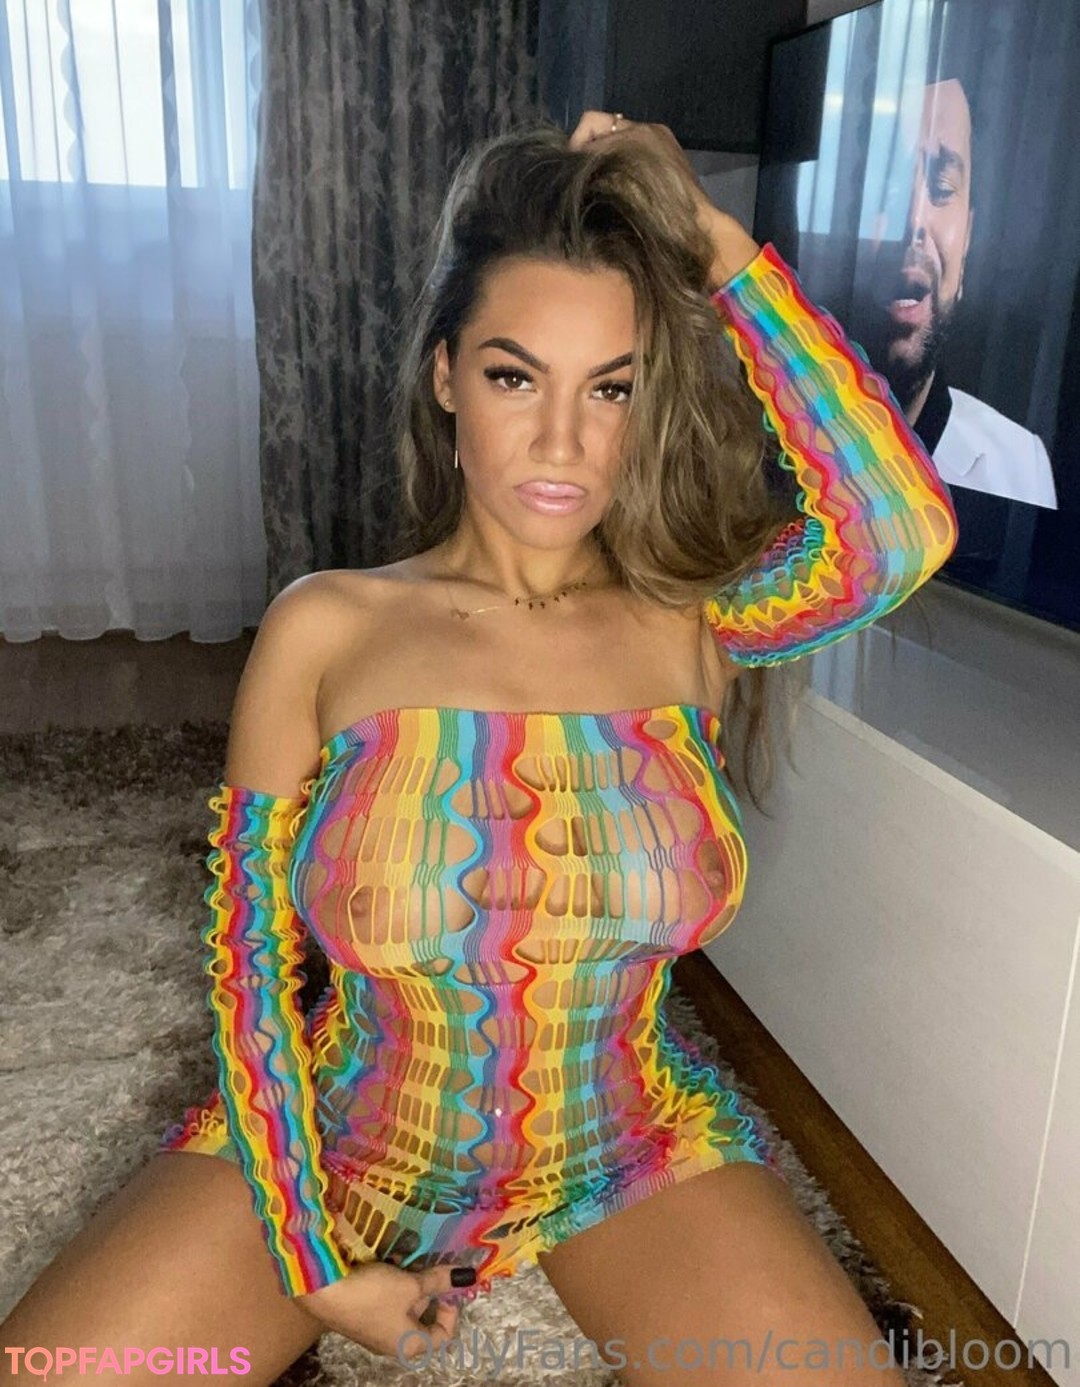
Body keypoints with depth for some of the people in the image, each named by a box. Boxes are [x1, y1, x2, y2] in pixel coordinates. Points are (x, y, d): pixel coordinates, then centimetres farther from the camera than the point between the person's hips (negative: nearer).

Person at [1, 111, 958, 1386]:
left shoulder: (689, 624, -8)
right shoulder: (326, 628, -10)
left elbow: (907, 535, -28)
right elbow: (248, 954, -7)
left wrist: (717, 246, -21)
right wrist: (314, 1262, -8)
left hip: (626, 1149, 1)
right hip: (338, 1137, 0)